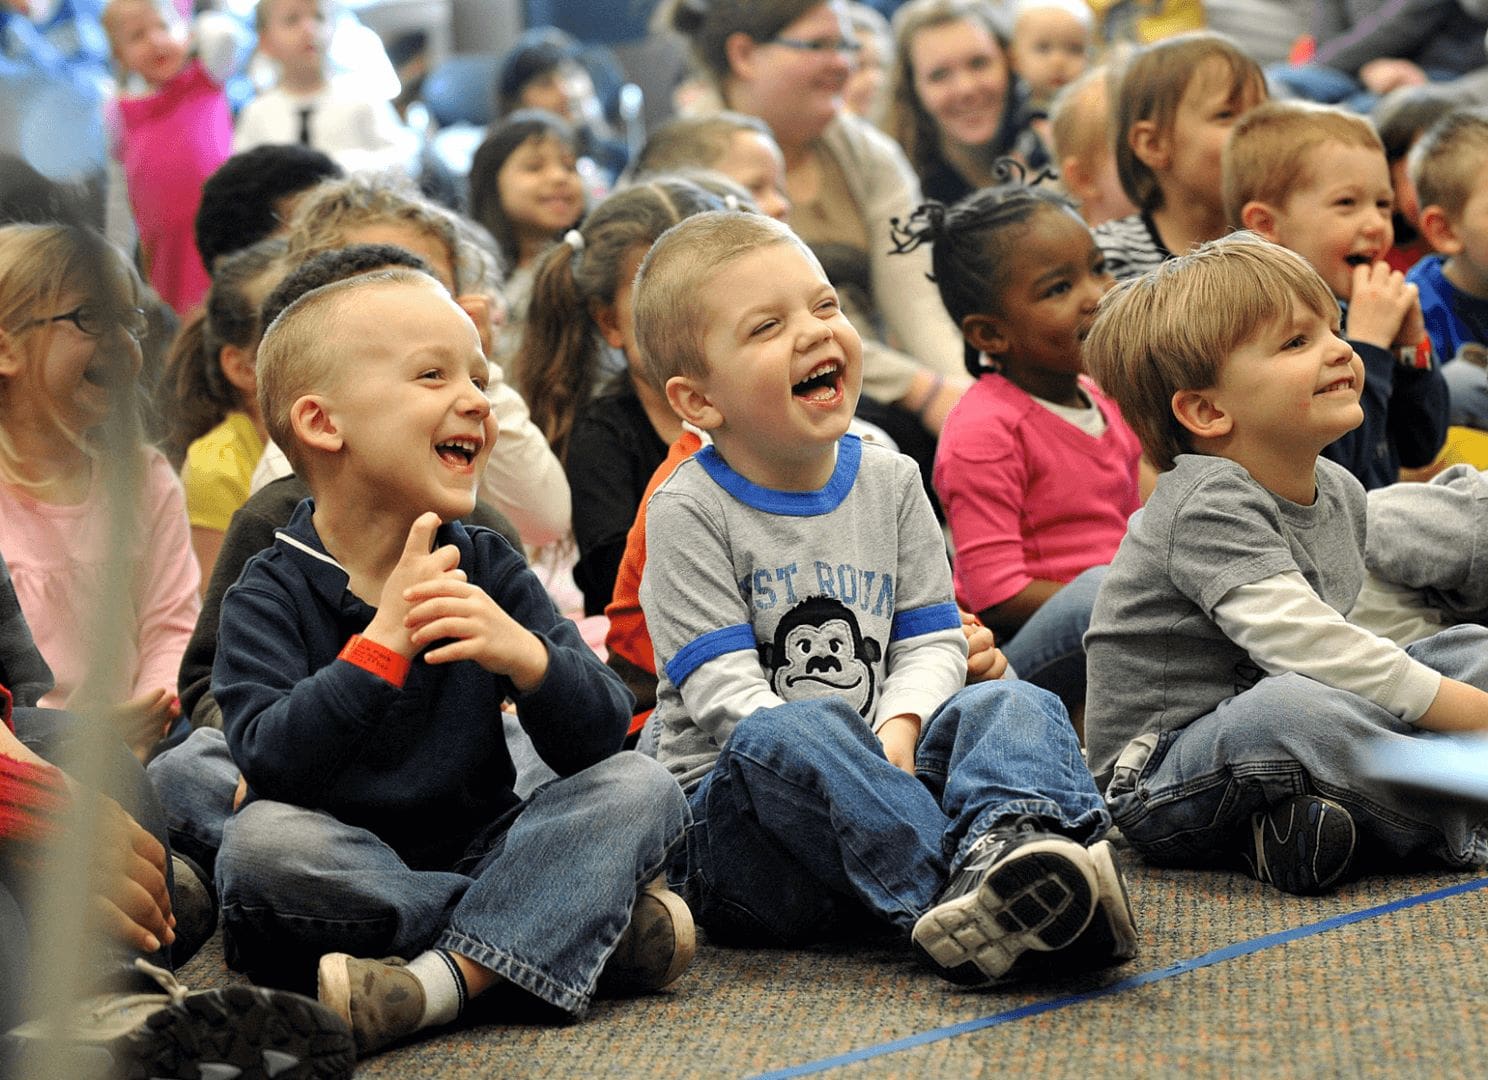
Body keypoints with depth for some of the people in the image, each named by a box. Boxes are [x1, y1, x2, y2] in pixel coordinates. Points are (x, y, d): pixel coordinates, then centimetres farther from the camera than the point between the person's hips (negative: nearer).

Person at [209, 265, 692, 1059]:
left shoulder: (487, 569, 5)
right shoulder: (270, 596, -5)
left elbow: (601, 740, -5)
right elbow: (270, 764, -22)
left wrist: (524, 654, -25)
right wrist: (383, 643, -27)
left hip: (479, 855, 4)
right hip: (349, 878, -3)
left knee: (643, 787, -16)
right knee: (260, 840, -34)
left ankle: (440, 979, -34)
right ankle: (581, 919, -25)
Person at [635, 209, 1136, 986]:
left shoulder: (890, 483, 12)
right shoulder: (689, 512, -4)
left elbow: (932, 642, 8)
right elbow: (723, 689, -12)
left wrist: (896, 732, -14)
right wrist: (839, 754, -26)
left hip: (877, 767, 4)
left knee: (1016, 704, -20)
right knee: (786, 737, -36)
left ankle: (1014, 837, -54)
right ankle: (949, 898, -52)